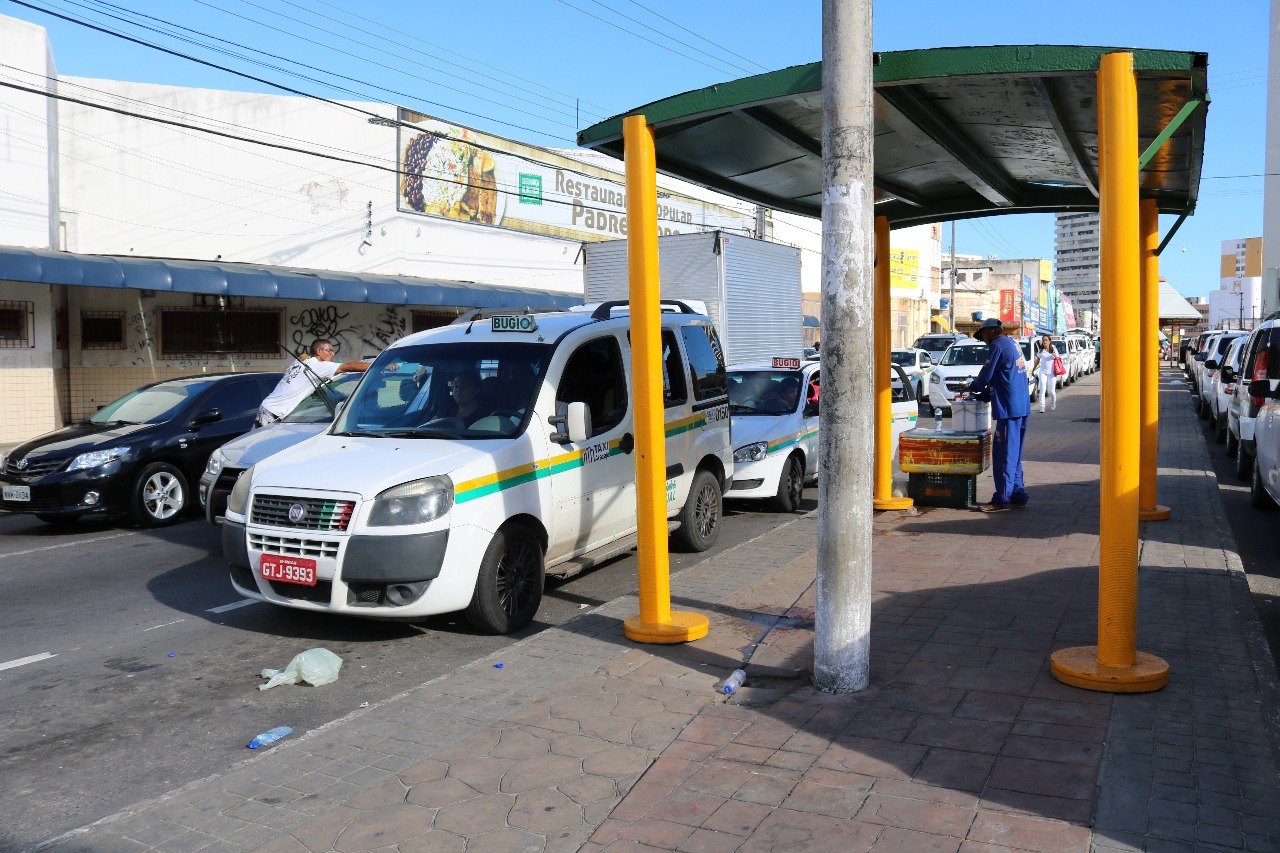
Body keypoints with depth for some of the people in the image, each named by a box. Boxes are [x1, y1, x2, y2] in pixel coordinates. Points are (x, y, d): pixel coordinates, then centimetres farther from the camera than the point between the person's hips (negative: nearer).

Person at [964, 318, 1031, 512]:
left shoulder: (998, 345, -11)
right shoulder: (1013, 344, 18)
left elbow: (986, 376, -10)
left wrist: (971, 387, 9)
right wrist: (980, 395, 23)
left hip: (1009, 408, -10)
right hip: (1022, 407, 10)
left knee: (1003, 455, -6)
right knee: (1014, 454, 16)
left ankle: (1002, 500, -3)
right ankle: (1018, 494, 20)